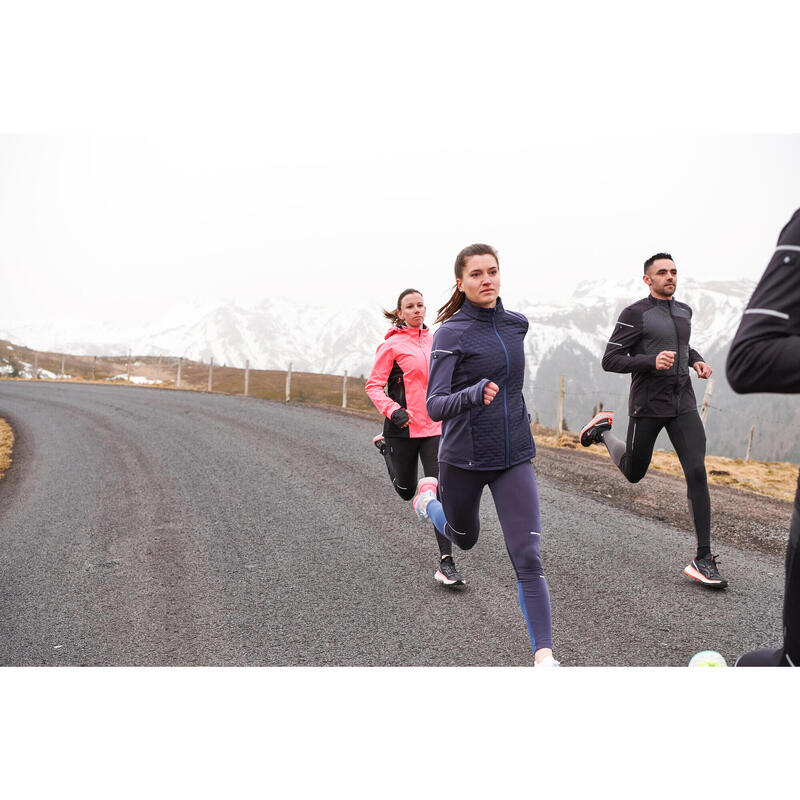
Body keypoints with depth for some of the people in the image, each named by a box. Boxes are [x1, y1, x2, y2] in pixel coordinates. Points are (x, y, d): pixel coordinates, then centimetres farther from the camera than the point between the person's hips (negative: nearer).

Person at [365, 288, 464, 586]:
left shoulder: (433, 340, 10)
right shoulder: (392, 345, -6)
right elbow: (373, 385, -7)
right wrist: (393, 411, -23)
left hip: (434, 427, 3)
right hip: (404, 428, -3)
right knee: (406, 490, 16)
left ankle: (446, 562, -5)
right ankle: (385, 445, 49)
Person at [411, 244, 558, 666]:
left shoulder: (517, 324, 3)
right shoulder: (451, 333, -13)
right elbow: (435, 406, -21)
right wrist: (473, 394, -38)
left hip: (514, 457, 3)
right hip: (462, 460, -2)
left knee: (527, 558, -9)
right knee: (465, 538, 23)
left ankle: (544, 655, -4)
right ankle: (430, 498, 54)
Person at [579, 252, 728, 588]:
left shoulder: (684, 311, 13)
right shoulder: (634, 314, -8)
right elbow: (610, 360, -11)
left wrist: (696, 360, 12)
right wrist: (652, 362, -25)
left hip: (683, 405, 4)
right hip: (648, 406, -4)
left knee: (697, 472, -12)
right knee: (633, 473, 13)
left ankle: (703, 559, -10)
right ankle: (603, 430, 44)